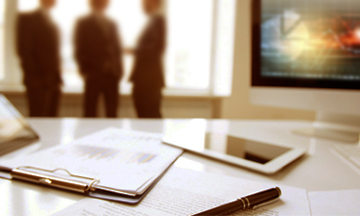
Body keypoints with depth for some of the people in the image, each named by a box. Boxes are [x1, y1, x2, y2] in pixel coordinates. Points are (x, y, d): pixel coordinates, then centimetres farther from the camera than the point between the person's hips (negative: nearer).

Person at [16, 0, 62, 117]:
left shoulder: (53, 24, 18)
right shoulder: (26, 18, -3)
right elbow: (23, 50, -9)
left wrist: (58, 79, 10)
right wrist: (34, 75, -13)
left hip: (54, 81, 6)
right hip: (38, 81, -6)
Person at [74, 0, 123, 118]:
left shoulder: (112, 24, 16)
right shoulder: (83, 23, 4)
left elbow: (118, 49, 15)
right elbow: (79, 50, 0)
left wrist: (119, 70, 6)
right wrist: (84, 71, -7)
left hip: (112, 75, 4)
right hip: (93, 74, -4)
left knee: (112, 112, 5)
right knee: (90, 112, 0)